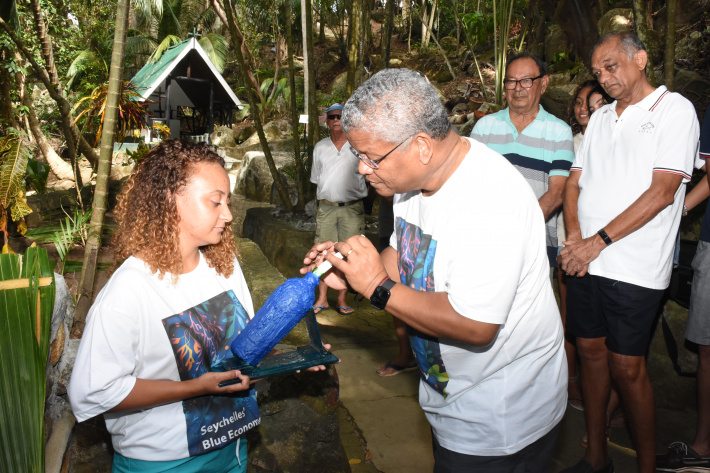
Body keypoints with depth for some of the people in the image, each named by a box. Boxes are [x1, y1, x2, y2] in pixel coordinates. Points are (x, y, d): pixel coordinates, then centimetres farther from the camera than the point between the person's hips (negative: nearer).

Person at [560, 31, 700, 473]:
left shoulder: (674, 109, -4)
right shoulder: (601, 117, 15)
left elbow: (662, 192, -14)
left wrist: (597, 242, -17)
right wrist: (574, 237, -5)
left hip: (633, 268, -6)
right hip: (584, 261, 6)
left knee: (627, 366, 0)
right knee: (591, 351, 11)